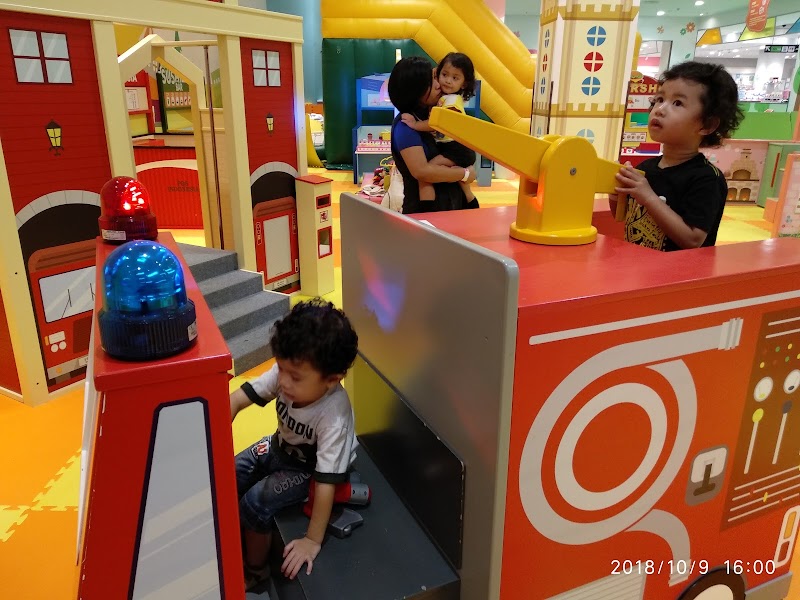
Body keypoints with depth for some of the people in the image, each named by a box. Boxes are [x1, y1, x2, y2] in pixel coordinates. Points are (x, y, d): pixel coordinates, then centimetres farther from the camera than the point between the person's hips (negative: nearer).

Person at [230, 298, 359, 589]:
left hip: (310, 467, -5)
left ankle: (255, 568, 14)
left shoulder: (334, 416, -41)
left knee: (254, 504, -16)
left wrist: (313, 541, -28)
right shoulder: (285, 374, -29)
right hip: (281, 446, 6)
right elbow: (236, 399, -20)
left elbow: (326, 483, -35)